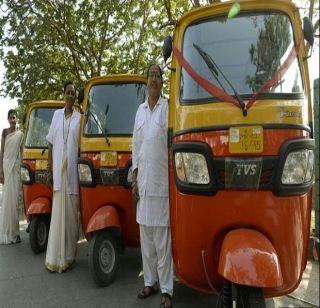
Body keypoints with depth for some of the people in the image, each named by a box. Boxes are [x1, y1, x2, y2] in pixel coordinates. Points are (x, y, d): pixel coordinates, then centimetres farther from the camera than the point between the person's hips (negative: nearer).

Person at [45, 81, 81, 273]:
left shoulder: (79, 117, 6)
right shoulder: (57, 115, 14)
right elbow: (51, 143, 15)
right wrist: (50, 167, 7)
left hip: (73, 171, -2)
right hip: (58, 171, 2)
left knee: (72, 213, 2)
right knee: (58, 212, 3)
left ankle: (69, 255, 12)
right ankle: (55, 257, 10)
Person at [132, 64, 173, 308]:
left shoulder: (168, 108, -2)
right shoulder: (140, 110, 16)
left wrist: (173, 179, -10)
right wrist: (135, 179, 12)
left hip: (161, 182, -6)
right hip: (143, 182, 6)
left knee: (163, 238, -2)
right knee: (145, 236, 13)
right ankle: (150, 282, 28)